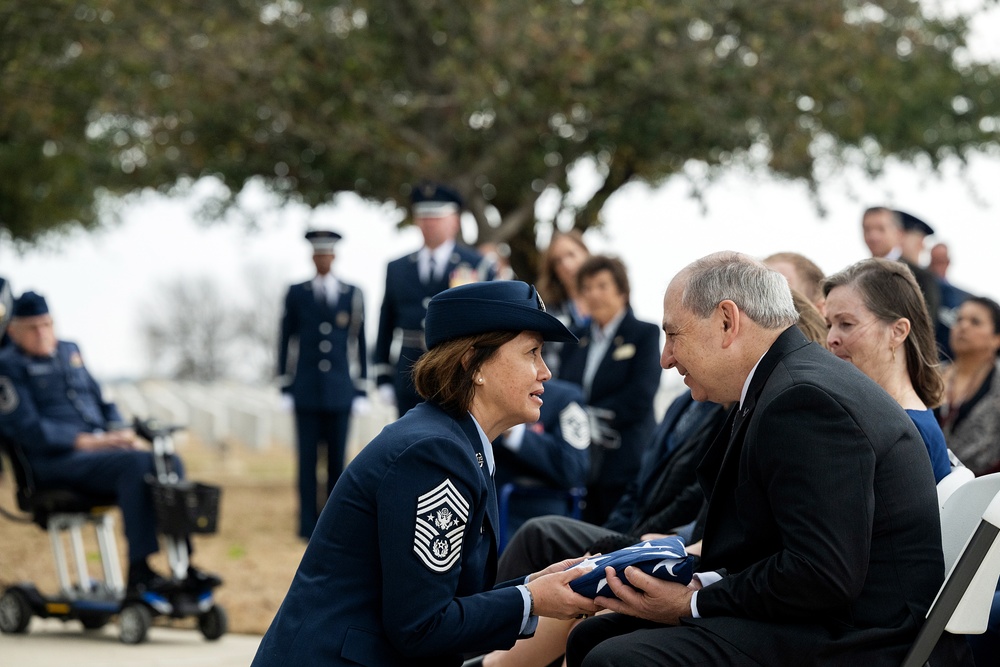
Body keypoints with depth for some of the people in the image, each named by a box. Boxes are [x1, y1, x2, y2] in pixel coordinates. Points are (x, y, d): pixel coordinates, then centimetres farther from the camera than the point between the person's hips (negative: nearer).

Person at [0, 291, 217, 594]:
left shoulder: (69, 351, 21)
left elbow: (99, 398, 25)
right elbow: (26, 428, -12)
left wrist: (120, 432, 3)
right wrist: (84, 441, -20)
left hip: (98, 445, 7)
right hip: (56, 461, -7)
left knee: (168, 462, -18)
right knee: (135, 463, -33)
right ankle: (139, 571, -35)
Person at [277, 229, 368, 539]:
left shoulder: (353, 295, 5)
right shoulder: (296, 294, 5)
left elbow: (359, 344, 6)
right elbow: (286, 341, 7)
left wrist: (362, 391, 3)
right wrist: (285, 388, 1)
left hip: (340, 391, 0)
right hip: (306, 393, 0)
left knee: (337, 458, 4)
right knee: (307, 459, -1)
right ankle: (308, 524, 3)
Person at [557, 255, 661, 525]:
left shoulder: (645, 334, 2)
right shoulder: (576, 339, 19)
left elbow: (638, 400, -9)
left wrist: (592, 418, -10)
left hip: (624, 466, -5)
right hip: (580, 466, 5)